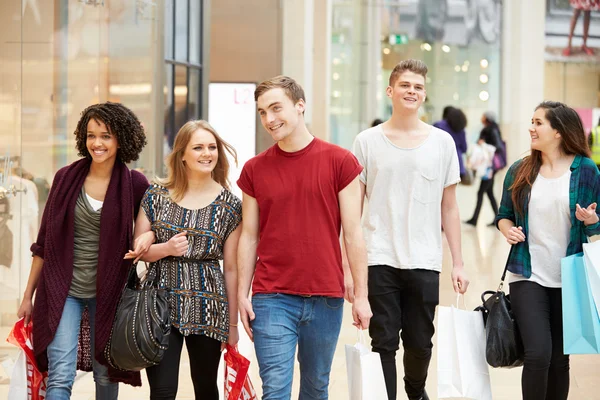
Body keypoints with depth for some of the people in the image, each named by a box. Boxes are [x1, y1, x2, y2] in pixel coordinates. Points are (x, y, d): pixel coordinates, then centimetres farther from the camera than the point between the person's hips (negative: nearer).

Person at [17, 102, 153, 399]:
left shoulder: (134, 184, -4)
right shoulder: (66, 178, -1)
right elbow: (44, 241, 6)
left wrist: (149, 236, -14)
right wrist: (28, 295, 7)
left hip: (107, 293, 1)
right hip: (63, 289, 0)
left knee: (105, 375, 10)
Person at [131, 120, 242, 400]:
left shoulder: (229, 205, 3)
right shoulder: (156, 196, 4)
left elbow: (231, 268, 5)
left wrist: (233, 324, 5)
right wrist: (166, 248, -14)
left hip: (208, 310, 0)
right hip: (160, 305, 0)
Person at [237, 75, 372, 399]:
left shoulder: (339, 162, -1)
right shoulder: (255, 170, 4)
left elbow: (353, 233, -1)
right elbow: (249, 237, 8)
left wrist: (361, 295, -2)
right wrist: (242, 295, 2)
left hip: (326, 299, 0)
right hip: (272, 299, 0)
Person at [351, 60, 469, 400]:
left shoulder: (442, 142, 6)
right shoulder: (368, 142, 3)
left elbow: (449, 208, 9)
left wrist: (459, 263, 5)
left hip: (425, 263, 1)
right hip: (380, 260, -1)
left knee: (420, 342, 10)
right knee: (384, 341, -2)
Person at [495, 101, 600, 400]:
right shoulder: (519, 171, 2)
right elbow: (504, 215, 13)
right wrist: (508, 229, -9)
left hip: (568, 279, 0)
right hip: (527, 276, 0)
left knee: (560, 359, 9)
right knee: (538, 353, -15)